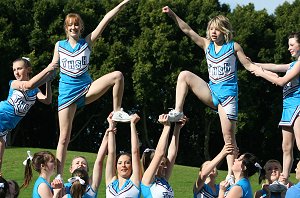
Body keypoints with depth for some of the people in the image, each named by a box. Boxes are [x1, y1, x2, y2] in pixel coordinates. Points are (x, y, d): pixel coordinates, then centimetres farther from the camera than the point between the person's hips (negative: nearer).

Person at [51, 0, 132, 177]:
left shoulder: (87, 42, 3)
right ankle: (59, 177, 1)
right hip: (67, 93, 0)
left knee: (117, 75, -24)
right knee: (64, 138, -3)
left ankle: (117, 112, -12)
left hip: (86, 89, 0)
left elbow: (105, 20, -4)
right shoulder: (59, 45, 6)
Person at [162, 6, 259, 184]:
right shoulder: (207, 45, 9)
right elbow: (187, 30, 3)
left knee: (229, 136, -6)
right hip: (211, 92, 4)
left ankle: (231, 175, -1)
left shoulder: (233, 47, 0)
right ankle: (178, 112, -15)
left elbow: (248, 65, 3)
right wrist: (172, 14, -5)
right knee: (185, 75, -13)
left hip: (228, 94, -4)